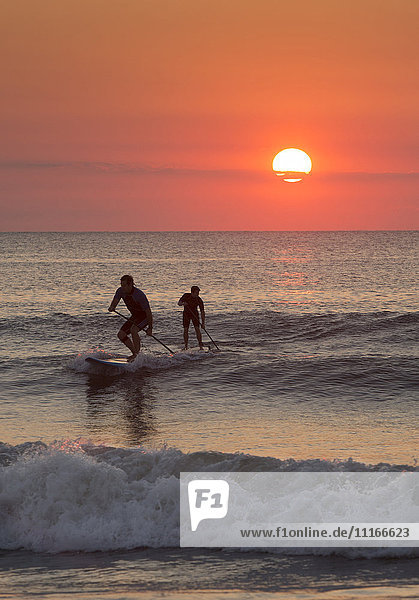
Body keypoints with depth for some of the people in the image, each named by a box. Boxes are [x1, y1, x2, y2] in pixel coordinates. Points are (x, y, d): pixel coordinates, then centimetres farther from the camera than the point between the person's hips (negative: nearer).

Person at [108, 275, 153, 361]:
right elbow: (115, 301, -11)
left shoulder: (139, 295, -31)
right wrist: (111, 307, -36)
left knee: (133, 330, -32)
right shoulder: (120, 291, -12)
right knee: (121, 334, -1)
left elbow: (148, 312, -26)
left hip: (144, 316, -8)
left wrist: (150, 328, -23)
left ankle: (137, 354, -26)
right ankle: (135, 353, 11)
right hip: (135, 316, 8)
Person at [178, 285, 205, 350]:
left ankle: (201, 345, -11)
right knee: (186, 329, -8)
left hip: (195, 314, 0)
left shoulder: (199, 300, -19)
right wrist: (183, 303, -42)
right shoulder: (186, 296, -18)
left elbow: (202, 312, -17)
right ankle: (186, 346, 2)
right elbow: (179, 303, -17)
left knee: (197, 329, -14)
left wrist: (203, 322, -23)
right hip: (186, 314, 1)